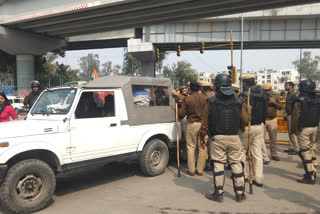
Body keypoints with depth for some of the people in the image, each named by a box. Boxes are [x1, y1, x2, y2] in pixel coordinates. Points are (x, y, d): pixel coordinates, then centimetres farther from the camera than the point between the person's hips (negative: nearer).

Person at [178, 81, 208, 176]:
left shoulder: (187, 99, -5)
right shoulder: (205, 98, -1)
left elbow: (182, 114, -2)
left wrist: (179, 108, 17)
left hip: (192, 124, -1)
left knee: (191, 147, 8)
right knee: (202, 148, 8)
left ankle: (191, 170, 11)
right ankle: (200, 170, 13)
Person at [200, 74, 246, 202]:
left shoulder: (211, 102, -4)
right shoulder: (238, 102, 3)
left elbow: (205, 122, -1)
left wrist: (202, 137, 9)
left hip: (217, 138, -2)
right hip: (234, 138, 2)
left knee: (218, 164, 5)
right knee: (236, 164, 10)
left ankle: (218, 194, 13)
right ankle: (240, 194, 19)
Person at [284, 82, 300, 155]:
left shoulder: (293, 94, -15)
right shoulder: (289, 94, 15)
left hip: (291, 116, -10)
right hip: (288, 115, 10)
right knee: (290, 133, 14)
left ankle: (297, 149, 1)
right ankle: (291, 148, 22)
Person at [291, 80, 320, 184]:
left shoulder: (299, 101, -14)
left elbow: (295, 117, -14)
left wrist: (292, 130, -7)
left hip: (303, 129, -7)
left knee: (305, 152, -2)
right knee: (310, 149, 20)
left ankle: (310, 177, -1)